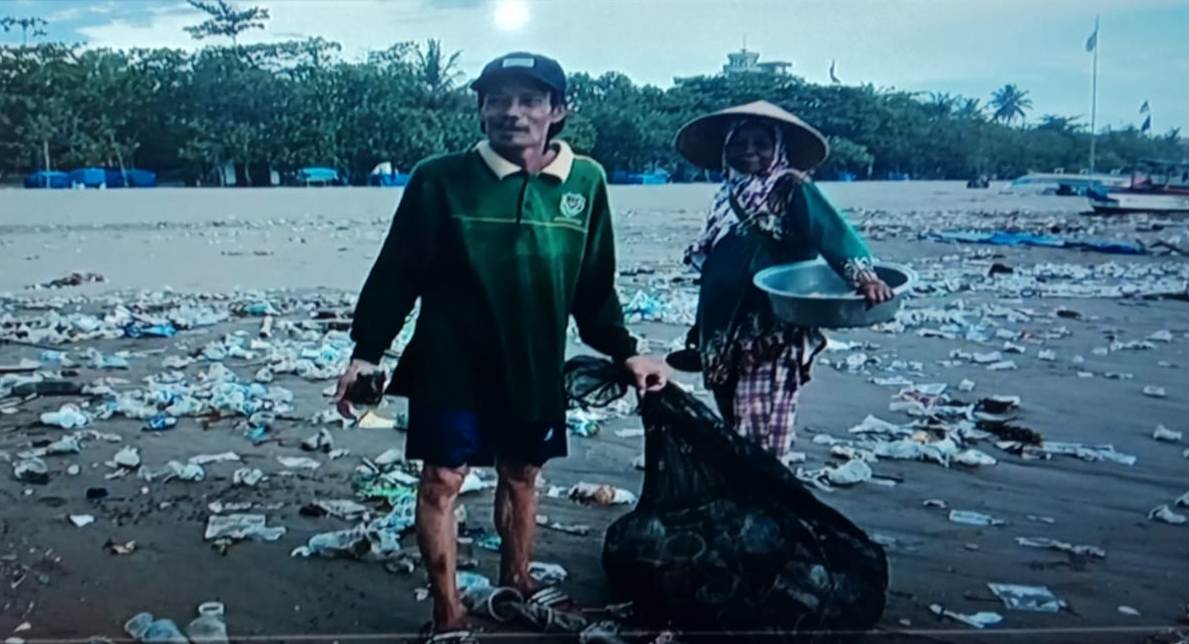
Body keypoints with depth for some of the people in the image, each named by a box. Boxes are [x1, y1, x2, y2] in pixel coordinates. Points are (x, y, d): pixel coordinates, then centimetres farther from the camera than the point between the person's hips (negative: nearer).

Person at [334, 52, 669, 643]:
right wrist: (366, 351, -8)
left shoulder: (585, 182, 0)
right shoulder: (441, 180, -9)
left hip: (535, 371, 3)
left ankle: (516, 583, 41)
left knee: (522, 477, 17)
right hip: (452, 368, -3)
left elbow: (594, 285, 10)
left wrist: (624, 351, 9)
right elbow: (397, 272, -5)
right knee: (442, 482, 2)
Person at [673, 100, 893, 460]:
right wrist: (702, 328, 24)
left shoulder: (792, 190, -7)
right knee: (735, 433, 15)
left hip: (773, 334, -7)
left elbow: (833, 233, -23)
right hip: (726, 335, 7)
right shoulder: (731, 195, 14)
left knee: (760, 440, -10)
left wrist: (863, 275, -42)